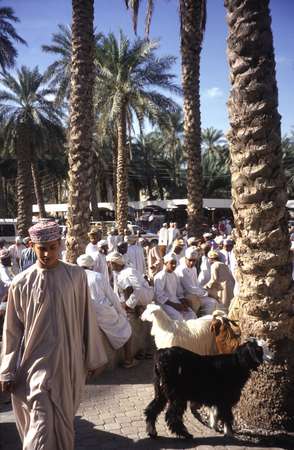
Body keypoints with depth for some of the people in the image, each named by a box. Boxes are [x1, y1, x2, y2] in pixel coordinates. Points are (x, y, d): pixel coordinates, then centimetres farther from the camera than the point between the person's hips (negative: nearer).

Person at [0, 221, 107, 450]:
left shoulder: (76, 275, -4)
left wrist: (93, 357, 6)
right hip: (36, 362, -1)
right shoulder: (21, 282, -6)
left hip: (68, 361, 2)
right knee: (43, 424, -1)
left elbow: (87, 318, 2)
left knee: (63, 418, 17)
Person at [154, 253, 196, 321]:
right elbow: (159, 296, -16)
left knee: (191, 315, -12)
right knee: (178, 317, -30)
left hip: (175, 302, 7)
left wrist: (183, 301, -3)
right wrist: (174, 305, -19)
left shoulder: (174, 275, 14)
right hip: (164, 303, -7)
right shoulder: (160, 276, -10)